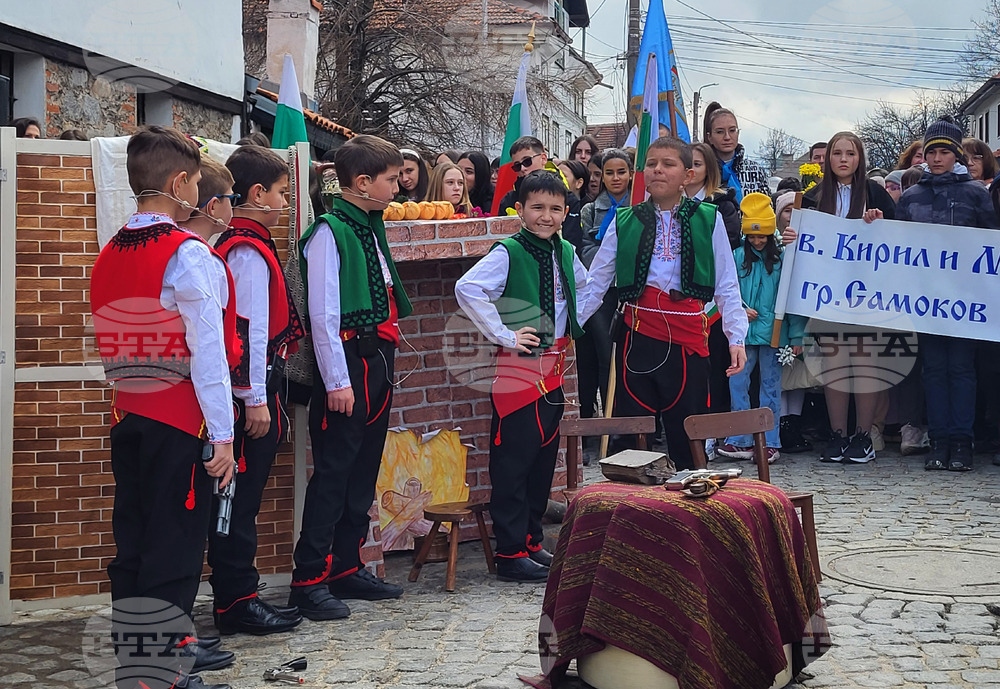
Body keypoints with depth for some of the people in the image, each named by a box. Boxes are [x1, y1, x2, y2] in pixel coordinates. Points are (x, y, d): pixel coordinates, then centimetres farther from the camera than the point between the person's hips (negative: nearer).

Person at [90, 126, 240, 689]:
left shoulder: (110, 255, 10)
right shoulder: (189, 255, -13)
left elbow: (112, 347, 14)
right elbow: (208, 352, -16)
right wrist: (222, 434, -14)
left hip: (127, 414, 8)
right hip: (181, 419, -8)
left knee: (134, 542, 14)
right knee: (176, 544, -1)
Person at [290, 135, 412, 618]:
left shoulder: (371, 229, 15)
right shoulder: (329, 232, -12)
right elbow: (323, 313, -16)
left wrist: (385, 360, 17)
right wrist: (336, 381, -18)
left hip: (377, 360, 9)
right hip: (347, 363, -9)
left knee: (363, 469, 13)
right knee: (333, 471, -7)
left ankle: (346, 566, 22)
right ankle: (309, 579, -1)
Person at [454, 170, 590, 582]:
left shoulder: (565, 252, 9)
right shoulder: (508, 253, -12)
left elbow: (585, 287, 29)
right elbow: (467, 289, -25)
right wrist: (503, 335, -20)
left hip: (555, 367, 7)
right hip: (519, 366, -7)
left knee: (544, 456, 14)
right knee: (513, 462, -3)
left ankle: (532, 541, 25)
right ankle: (511, 555, 3)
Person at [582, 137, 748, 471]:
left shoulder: (708, 220, 6)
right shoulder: (624, 222, 8)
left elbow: (726, 286, 6)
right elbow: (595, 283, 8)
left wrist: (737, 338, -2)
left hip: (688, 335, -1)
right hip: (637, 335, 1)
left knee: (688, 437, 5)